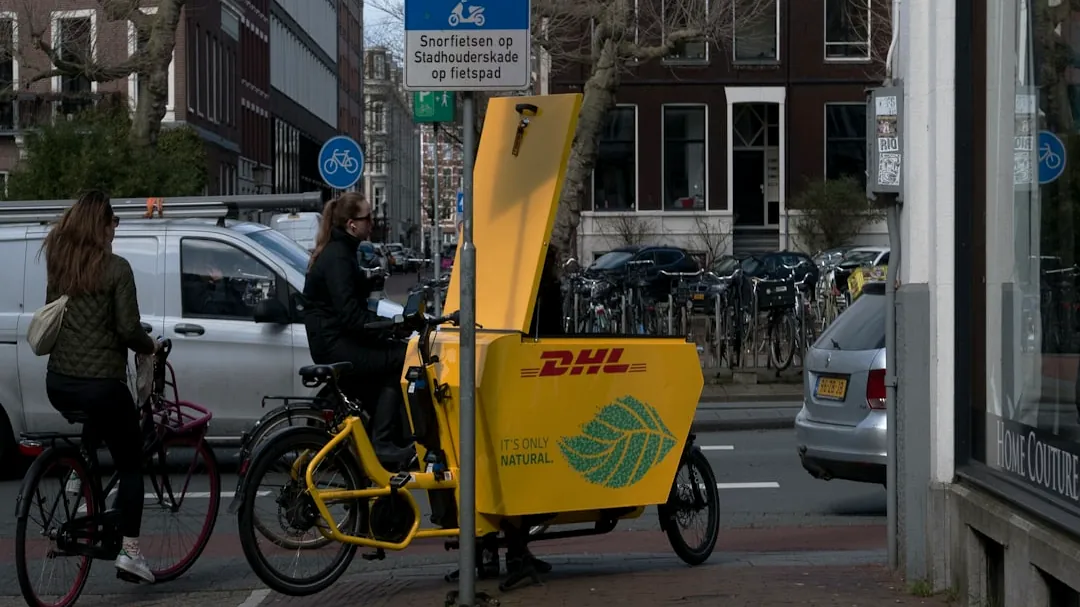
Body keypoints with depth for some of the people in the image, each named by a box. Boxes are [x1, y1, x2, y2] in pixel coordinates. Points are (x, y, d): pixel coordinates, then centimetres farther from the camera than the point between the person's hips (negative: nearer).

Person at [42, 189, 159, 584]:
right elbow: (128, 329, -14)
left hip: (59, 383, 6)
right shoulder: (115, 269, -11)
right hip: (101, 383, -5)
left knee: (92, 419, 38)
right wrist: (150, 346, 4)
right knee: (130, 466, 8)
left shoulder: (58, 264, 6)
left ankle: (78, 470, 18)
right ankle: (129, 549, 0)